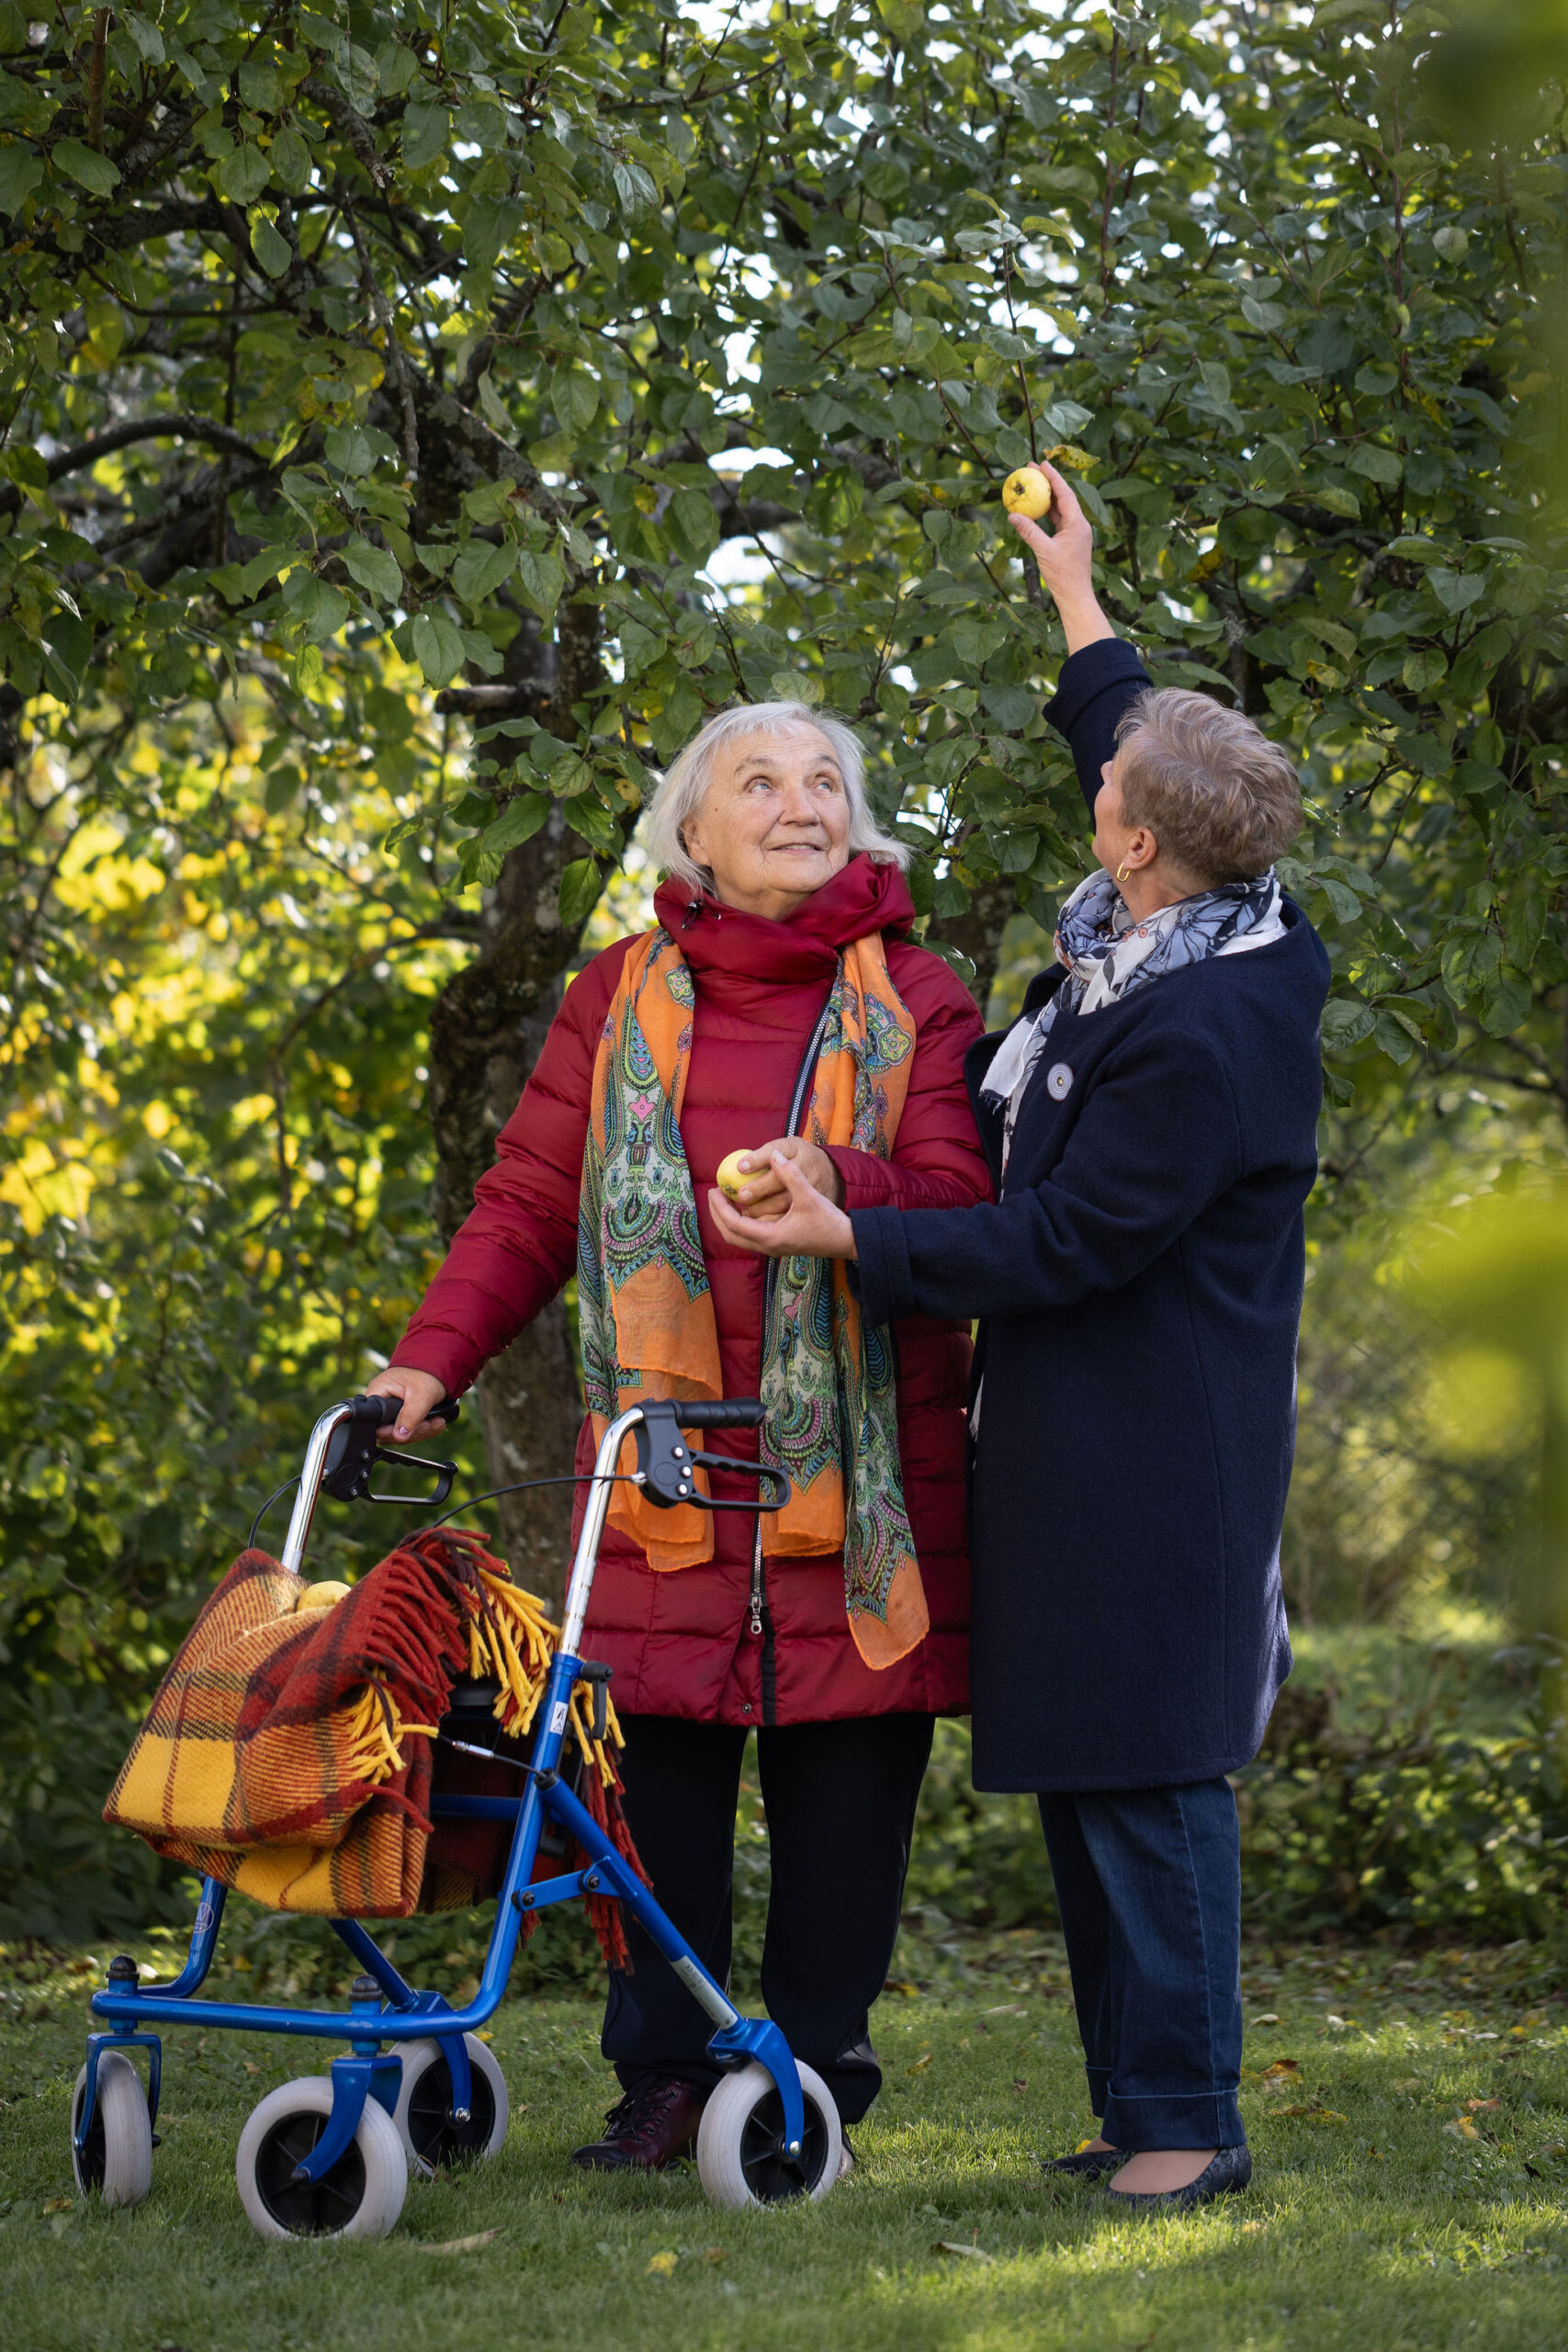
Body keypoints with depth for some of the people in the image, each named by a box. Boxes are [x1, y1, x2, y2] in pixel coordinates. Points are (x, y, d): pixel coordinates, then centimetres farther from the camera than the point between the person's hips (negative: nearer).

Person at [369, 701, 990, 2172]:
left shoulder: (913, 1001, 7)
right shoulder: (621, 1001, 12)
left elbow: (961, 1205, -4)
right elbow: (528, 1205, 10)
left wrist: (838, 1187, -25)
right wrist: (429, 1361, -2)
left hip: (858, 1466, -1)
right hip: (667, 1447, 1)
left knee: (845, 1775, 0)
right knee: (657, 1763, -1)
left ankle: (812, 2072, 14)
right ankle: (663, 2075, 12)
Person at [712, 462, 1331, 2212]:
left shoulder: (1197, 1042, -23)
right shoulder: (1221, 938, 5)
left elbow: (1066, 1245, -20)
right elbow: (1129, 741, 26)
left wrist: (853, 1239, -18)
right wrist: (1075, 597, 35)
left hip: (1147, 1459, -10)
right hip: (1087, 1445, 10)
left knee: (1139, 1780, -6)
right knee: (1088, 1772, 13)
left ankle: (1185, 2116, 0)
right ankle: (1147, 2104, 20)